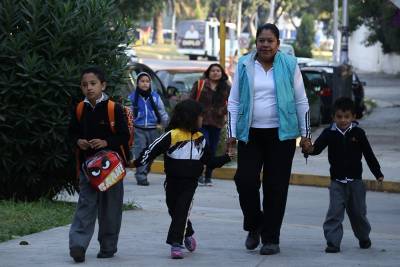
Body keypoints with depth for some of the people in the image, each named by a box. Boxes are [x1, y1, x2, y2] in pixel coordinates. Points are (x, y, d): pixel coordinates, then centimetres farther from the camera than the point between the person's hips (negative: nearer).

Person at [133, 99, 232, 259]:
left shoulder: (200, 139, 7)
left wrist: (226, 158, 9)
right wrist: (138, 162, -19)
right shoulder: (172, 135, -11)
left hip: (190, 183, 2)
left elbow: (209, 161, 16)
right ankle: (188, 234, 35)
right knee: (174, 211, 11)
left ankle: (176, 244, -8)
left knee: (181, 213, -8)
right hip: (173, 181, -2)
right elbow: (153, 149, -12)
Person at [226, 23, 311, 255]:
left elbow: (301, 102, 7)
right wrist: (232, 133, 2)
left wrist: (305, 134, 4)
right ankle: (254, 227, 14)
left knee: (276, 187, 0)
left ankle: (271, 238, 9)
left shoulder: (289, 65, 2)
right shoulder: (244, 65, 5)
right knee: (245, 180, -10)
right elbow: (234, 101, 8)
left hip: (281, 134, -1)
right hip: (250, 134, 1)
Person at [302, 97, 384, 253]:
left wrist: (378, 173, 6)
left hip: (355, 181, 1)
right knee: (335, 212, -10)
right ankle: (333, 242, -8)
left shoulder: (358, 133, -4)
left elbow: (369, 154, 4)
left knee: (358, 212, 12)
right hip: (337, 181, -1)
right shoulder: (329, 133, -5)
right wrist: (309, 150, -38)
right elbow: (317, 147, -15)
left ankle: (364, 238, 34)